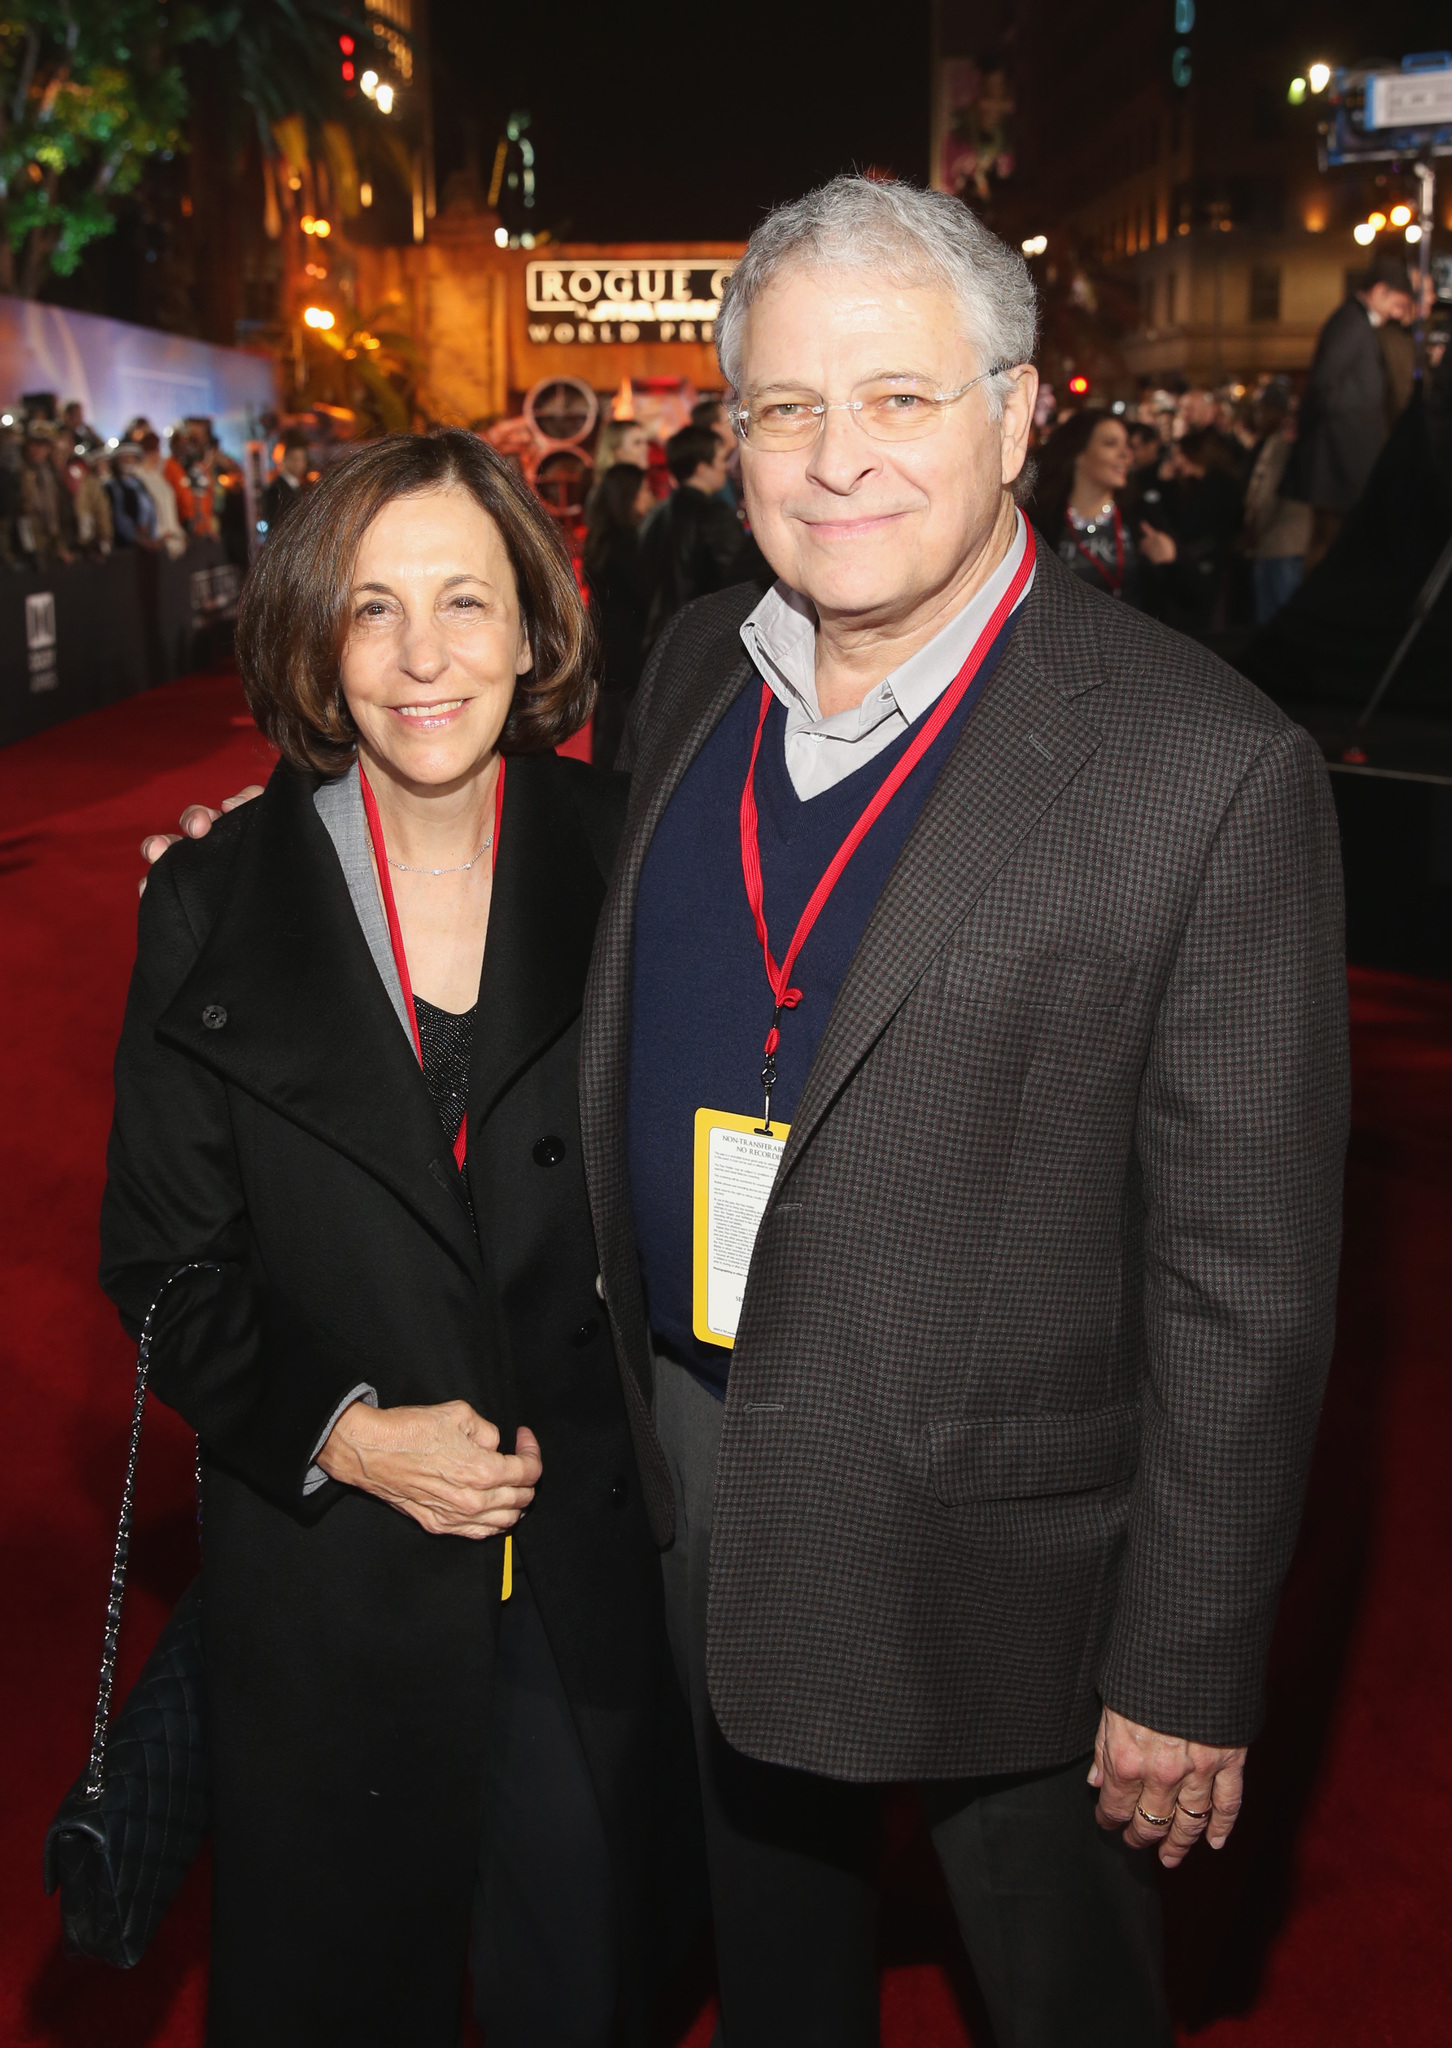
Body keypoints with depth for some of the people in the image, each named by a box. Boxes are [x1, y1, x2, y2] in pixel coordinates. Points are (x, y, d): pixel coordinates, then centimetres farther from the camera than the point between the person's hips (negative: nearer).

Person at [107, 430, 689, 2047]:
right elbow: (162, 1260, -2)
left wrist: (589, 1438, -9)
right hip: (325, 1576, 0)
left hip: (594, 1559, 1)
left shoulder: (625, 871, -5)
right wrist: (343, 1431, -15)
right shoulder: (212, 908, -5)